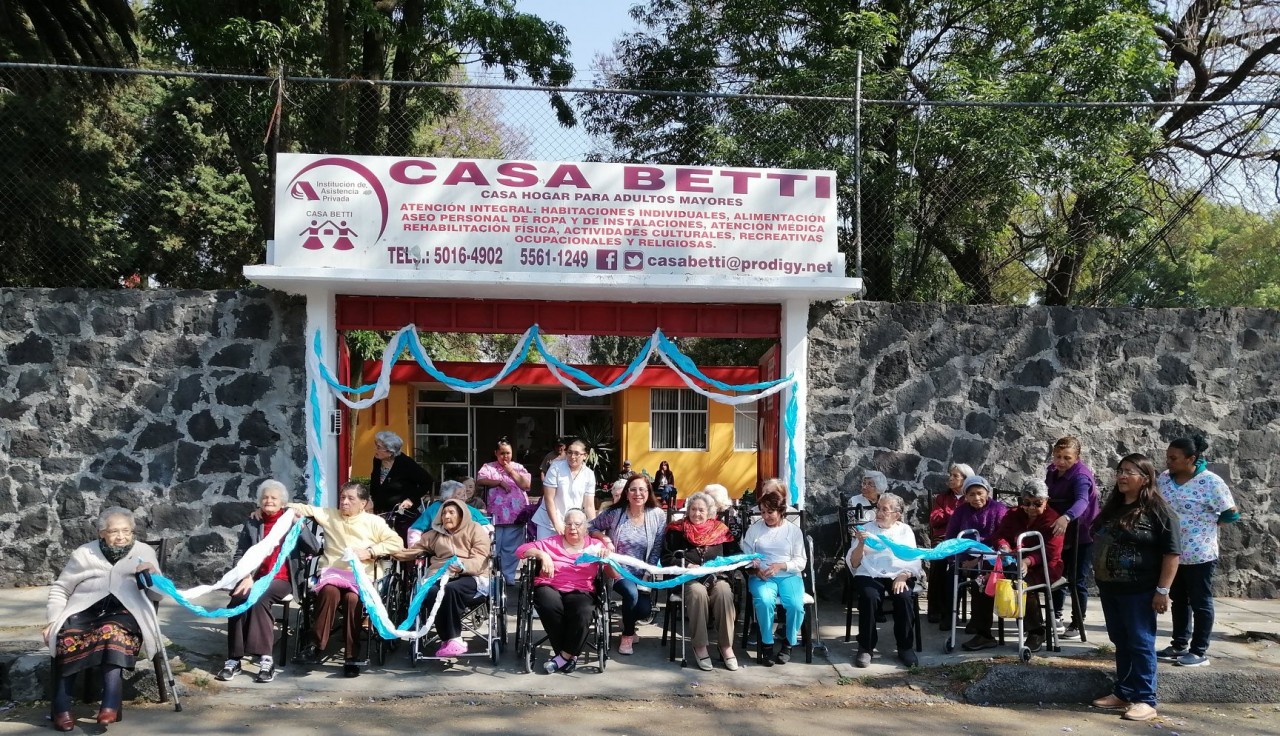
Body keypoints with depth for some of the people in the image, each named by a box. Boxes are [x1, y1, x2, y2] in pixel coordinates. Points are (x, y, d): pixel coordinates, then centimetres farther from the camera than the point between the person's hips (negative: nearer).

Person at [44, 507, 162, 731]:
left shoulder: (144, 551, 17)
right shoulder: (84, 553, 17)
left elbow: (157, 594, 15)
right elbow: (60, 588, 18)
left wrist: (153, 575, -6)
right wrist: (53, 620, 3)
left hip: (125, 612, -1)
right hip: (84, 610, 1)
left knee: (111, 632, -38)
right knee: (67, 637, -34)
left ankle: (110, 705, -46)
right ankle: (61, 708, -30)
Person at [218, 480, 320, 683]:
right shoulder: (252, 523, 14)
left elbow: (314, 549, -4)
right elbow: (239, 555, 9)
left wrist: (300, 525, -16)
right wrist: (246, 576, -10)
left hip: (282, 579, -2)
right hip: (255, 577, 2)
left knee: (259, 598, -33)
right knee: (239, 598, -30)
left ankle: (266, 659, -33)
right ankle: (234, 659, -26)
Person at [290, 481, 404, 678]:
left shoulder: (374, 522, 13)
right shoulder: (329, 515, 19)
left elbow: (397, 543, 5)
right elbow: (304, 509, 13)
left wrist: (371, 552, -6)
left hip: (360, 575, -1)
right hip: (332, 572, 1)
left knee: (353, 598, -33)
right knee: (330, 591, -34)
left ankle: (352, 656, -26)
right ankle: (316, 644, -23)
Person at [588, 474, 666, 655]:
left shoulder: (658, 516, -4)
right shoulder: (615, 513, -8)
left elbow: (656, 550, -1)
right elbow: (590, 527, 3)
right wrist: (604, 538, -16)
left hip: (641, 573, 2)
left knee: (644, 610, -16)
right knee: (631, 593, -31)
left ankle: (628, 621, 24)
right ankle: (628, 634, -3)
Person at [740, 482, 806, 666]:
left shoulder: (794, 530, 8)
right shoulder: (754, 529, 8)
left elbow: (801, 561, 3)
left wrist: (780, 566, -14)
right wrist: (755, 568, -14)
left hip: (789, 575, 1)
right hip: (761, 577, 0)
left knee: (796, 605, -29)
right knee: (764, 601, -34)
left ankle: (788, 644, -3)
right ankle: (767, 644, -13)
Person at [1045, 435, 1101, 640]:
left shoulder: (1081, 476, -25)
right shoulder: (1052, 471, -1)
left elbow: (1082, 501, -45)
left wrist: (1066, 517, -63)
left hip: (1082, 536, -7)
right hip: (1061, 534, 7)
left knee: (1077, 581, -1)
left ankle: (1078, 625, 10)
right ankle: (1056, 616, 29)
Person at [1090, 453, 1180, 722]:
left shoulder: (1157, 510, -11)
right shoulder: (1112, 507, 12)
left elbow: (1172, 553, -13)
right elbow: (1099, 543, 20)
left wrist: (1162, 590, -16)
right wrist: (1099, 579, 17)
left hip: (1139, 590, -7)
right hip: (1109, 587, 7)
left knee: (1140, 644, -2)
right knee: (1121, 643, 14)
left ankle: (1145, 700, 5)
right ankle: (1123, 693, 23)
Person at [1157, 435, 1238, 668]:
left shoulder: (1211, 482, -17)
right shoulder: (1163, 479, 1)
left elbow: (1231, 514, -11)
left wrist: (1206, 523, -4)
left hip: (1199, 554, -6)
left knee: (1200, 603, 6)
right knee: (1178, 600, 16)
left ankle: (1199, 652, 13)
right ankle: (1179, 645, 28)